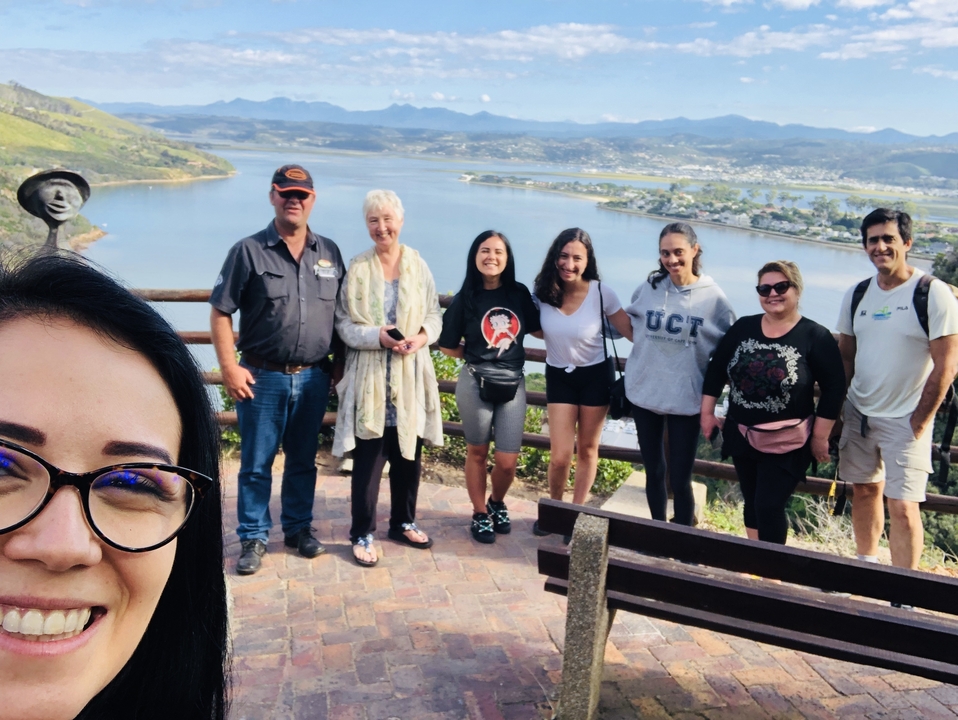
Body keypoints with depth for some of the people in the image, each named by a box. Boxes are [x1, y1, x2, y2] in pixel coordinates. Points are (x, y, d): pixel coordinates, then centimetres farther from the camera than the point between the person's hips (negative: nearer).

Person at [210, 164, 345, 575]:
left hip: (313, 377, 3)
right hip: (262, 378, -3)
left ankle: (298, 528, 30)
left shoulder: (329, 253, 7)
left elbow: (342, 313, 13)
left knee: (303, 460, 14)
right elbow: (220, 313, -5)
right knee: (256, 464, 6)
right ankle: (254, 538, 20)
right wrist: (229, 368, -11)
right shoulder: (249, 251, -4)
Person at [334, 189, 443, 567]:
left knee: (409, 455, 13)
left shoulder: (418, 265, 4)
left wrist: (423, 335, -12)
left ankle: (403, 522, 32)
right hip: (370, 378, -3)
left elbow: (434, 314, 8)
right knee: (368, 458, 1)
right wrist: (376, 336, -20)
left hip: (411, 377, 3)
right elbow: (343, 323, -5)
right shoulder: (357, 268, -5)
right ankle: (362, 534, 16)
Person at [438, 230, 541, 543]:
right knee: (477, 453, 14)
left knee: (507, 462, 4)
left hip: (513, 385, 2)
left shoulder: (519, 293, -1)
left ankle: (497, 503, 36)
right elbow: (447, 345, 2)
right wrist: (477, 355, 2)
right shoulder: (466, 297, -5)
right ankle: (480, 513, 33)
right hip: (476, 384, -1)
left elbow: (538, 329, 14)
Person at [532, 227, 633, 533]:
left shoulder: (602, 293, -16)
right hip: (559, 377, 1)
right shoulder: (543, 292, -10)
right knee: (560, 455, -2)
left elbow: (632, 331, -10)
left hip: (595, 376, -1)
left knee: (587, 449, 12)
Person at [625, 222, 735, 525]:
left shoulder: (713, 297, -8)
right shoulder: (649, 287, -1)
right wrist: (652, 347, 5)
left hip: (685, 399, -3)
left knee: (680, 479, 1)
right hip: (644, 393, 3)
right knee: (654, 472, 15)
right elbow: (631, 325, 17)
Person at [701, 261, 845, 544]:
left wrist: (820, 438, -8)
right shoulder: (742, 328, 1)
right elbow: (716, 369, 8)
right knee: (752, 504, 16)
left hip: (787, 441, -5)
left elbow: (834, 388, -8)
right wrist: (707, 413, 7)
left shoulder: (816, 337, -10)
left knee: (769, 507, -5)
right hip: (741, 434, 5)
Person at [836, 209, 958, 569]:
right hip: (858, 413, 5)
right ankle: (866, 567, 34)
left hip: (905, 418, -5)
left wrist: (920, 420, -12)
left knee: (903, 507, -7)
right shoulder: (856, 295, 4)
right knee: (865, 490, 16)